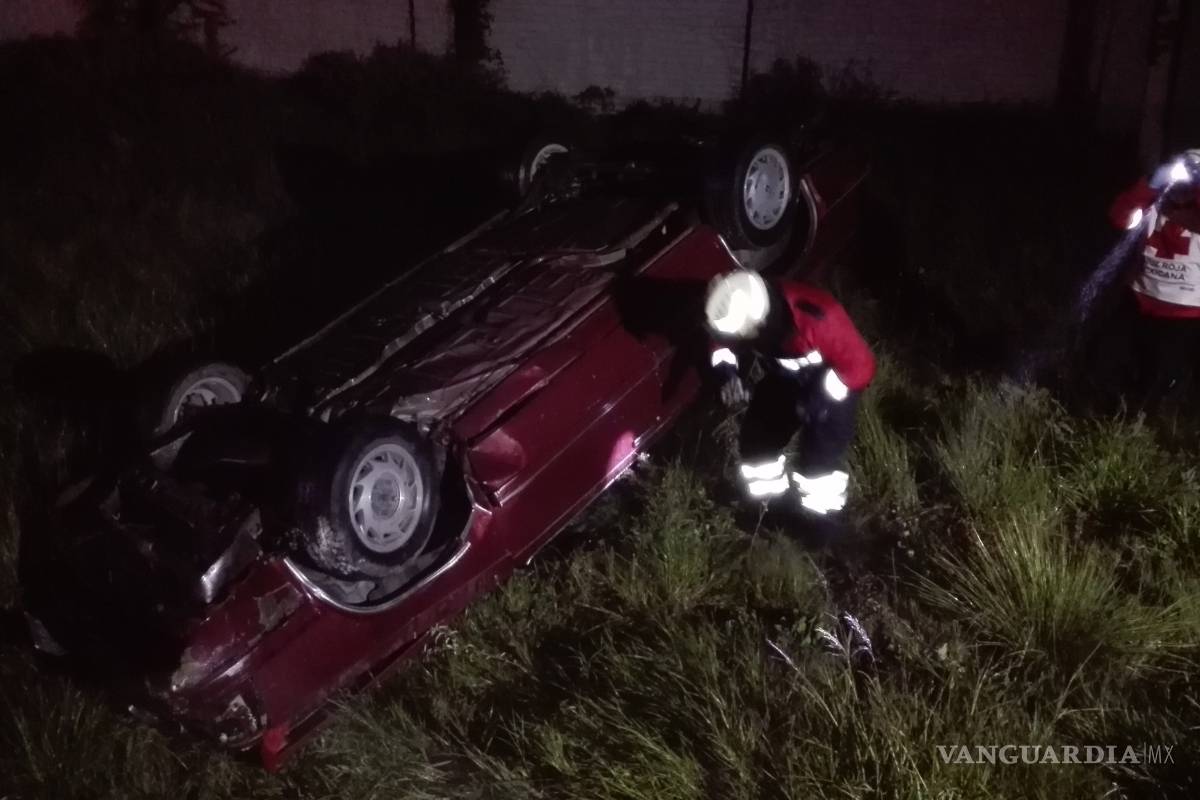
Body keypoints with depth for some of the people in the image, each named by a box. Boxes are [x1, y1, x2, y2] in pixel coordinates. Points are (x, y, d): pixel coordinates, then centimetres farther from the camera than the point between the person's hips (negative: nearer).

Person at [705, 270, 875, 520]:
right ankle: (770, 505, 35)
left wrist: (821, 397, -35)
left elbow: (859, 364, -29)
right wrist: (727, 372, -22)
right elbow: (724, 344, -3)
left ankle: (825, 523, 16)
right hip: (784, 378, 5)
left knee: (819, 458, -14)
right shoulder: (744, 314, -27)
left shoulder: (817, 318, -43)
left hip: (831, 383, -5)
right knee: (756, 442, 4)